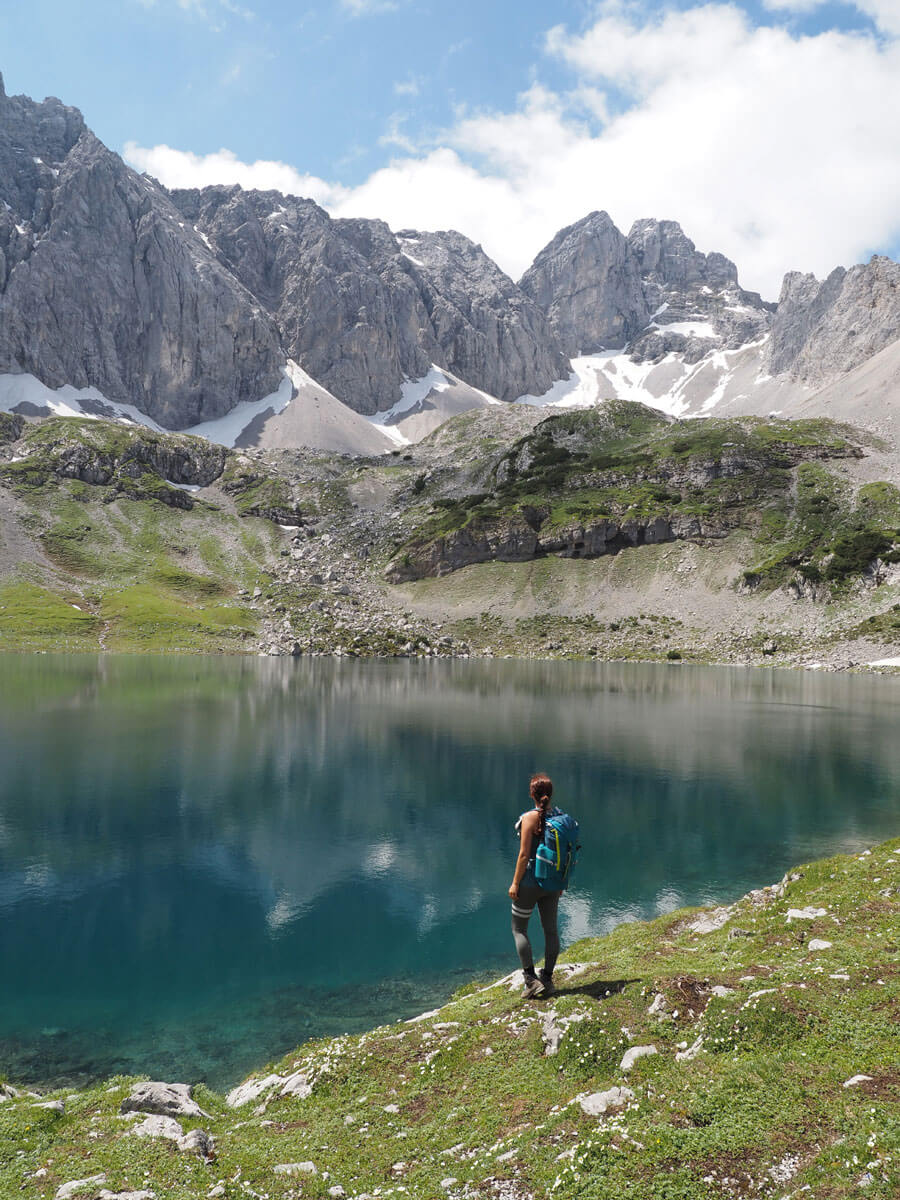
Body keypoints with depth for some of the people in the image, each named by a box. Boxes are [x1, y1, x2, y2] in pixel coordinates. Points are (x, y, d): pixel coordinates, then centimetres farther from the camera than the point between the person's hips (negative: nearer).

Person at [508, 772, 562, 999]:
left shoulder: (530, 818, -18)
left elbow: (524, 855, -18)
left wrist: (515, 883, -9)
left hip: (530, 880, -6)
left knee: (519, 929, 9)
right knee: (551, 930, 15)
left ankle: (531, 980, 4)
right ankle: (547, 979, 23)